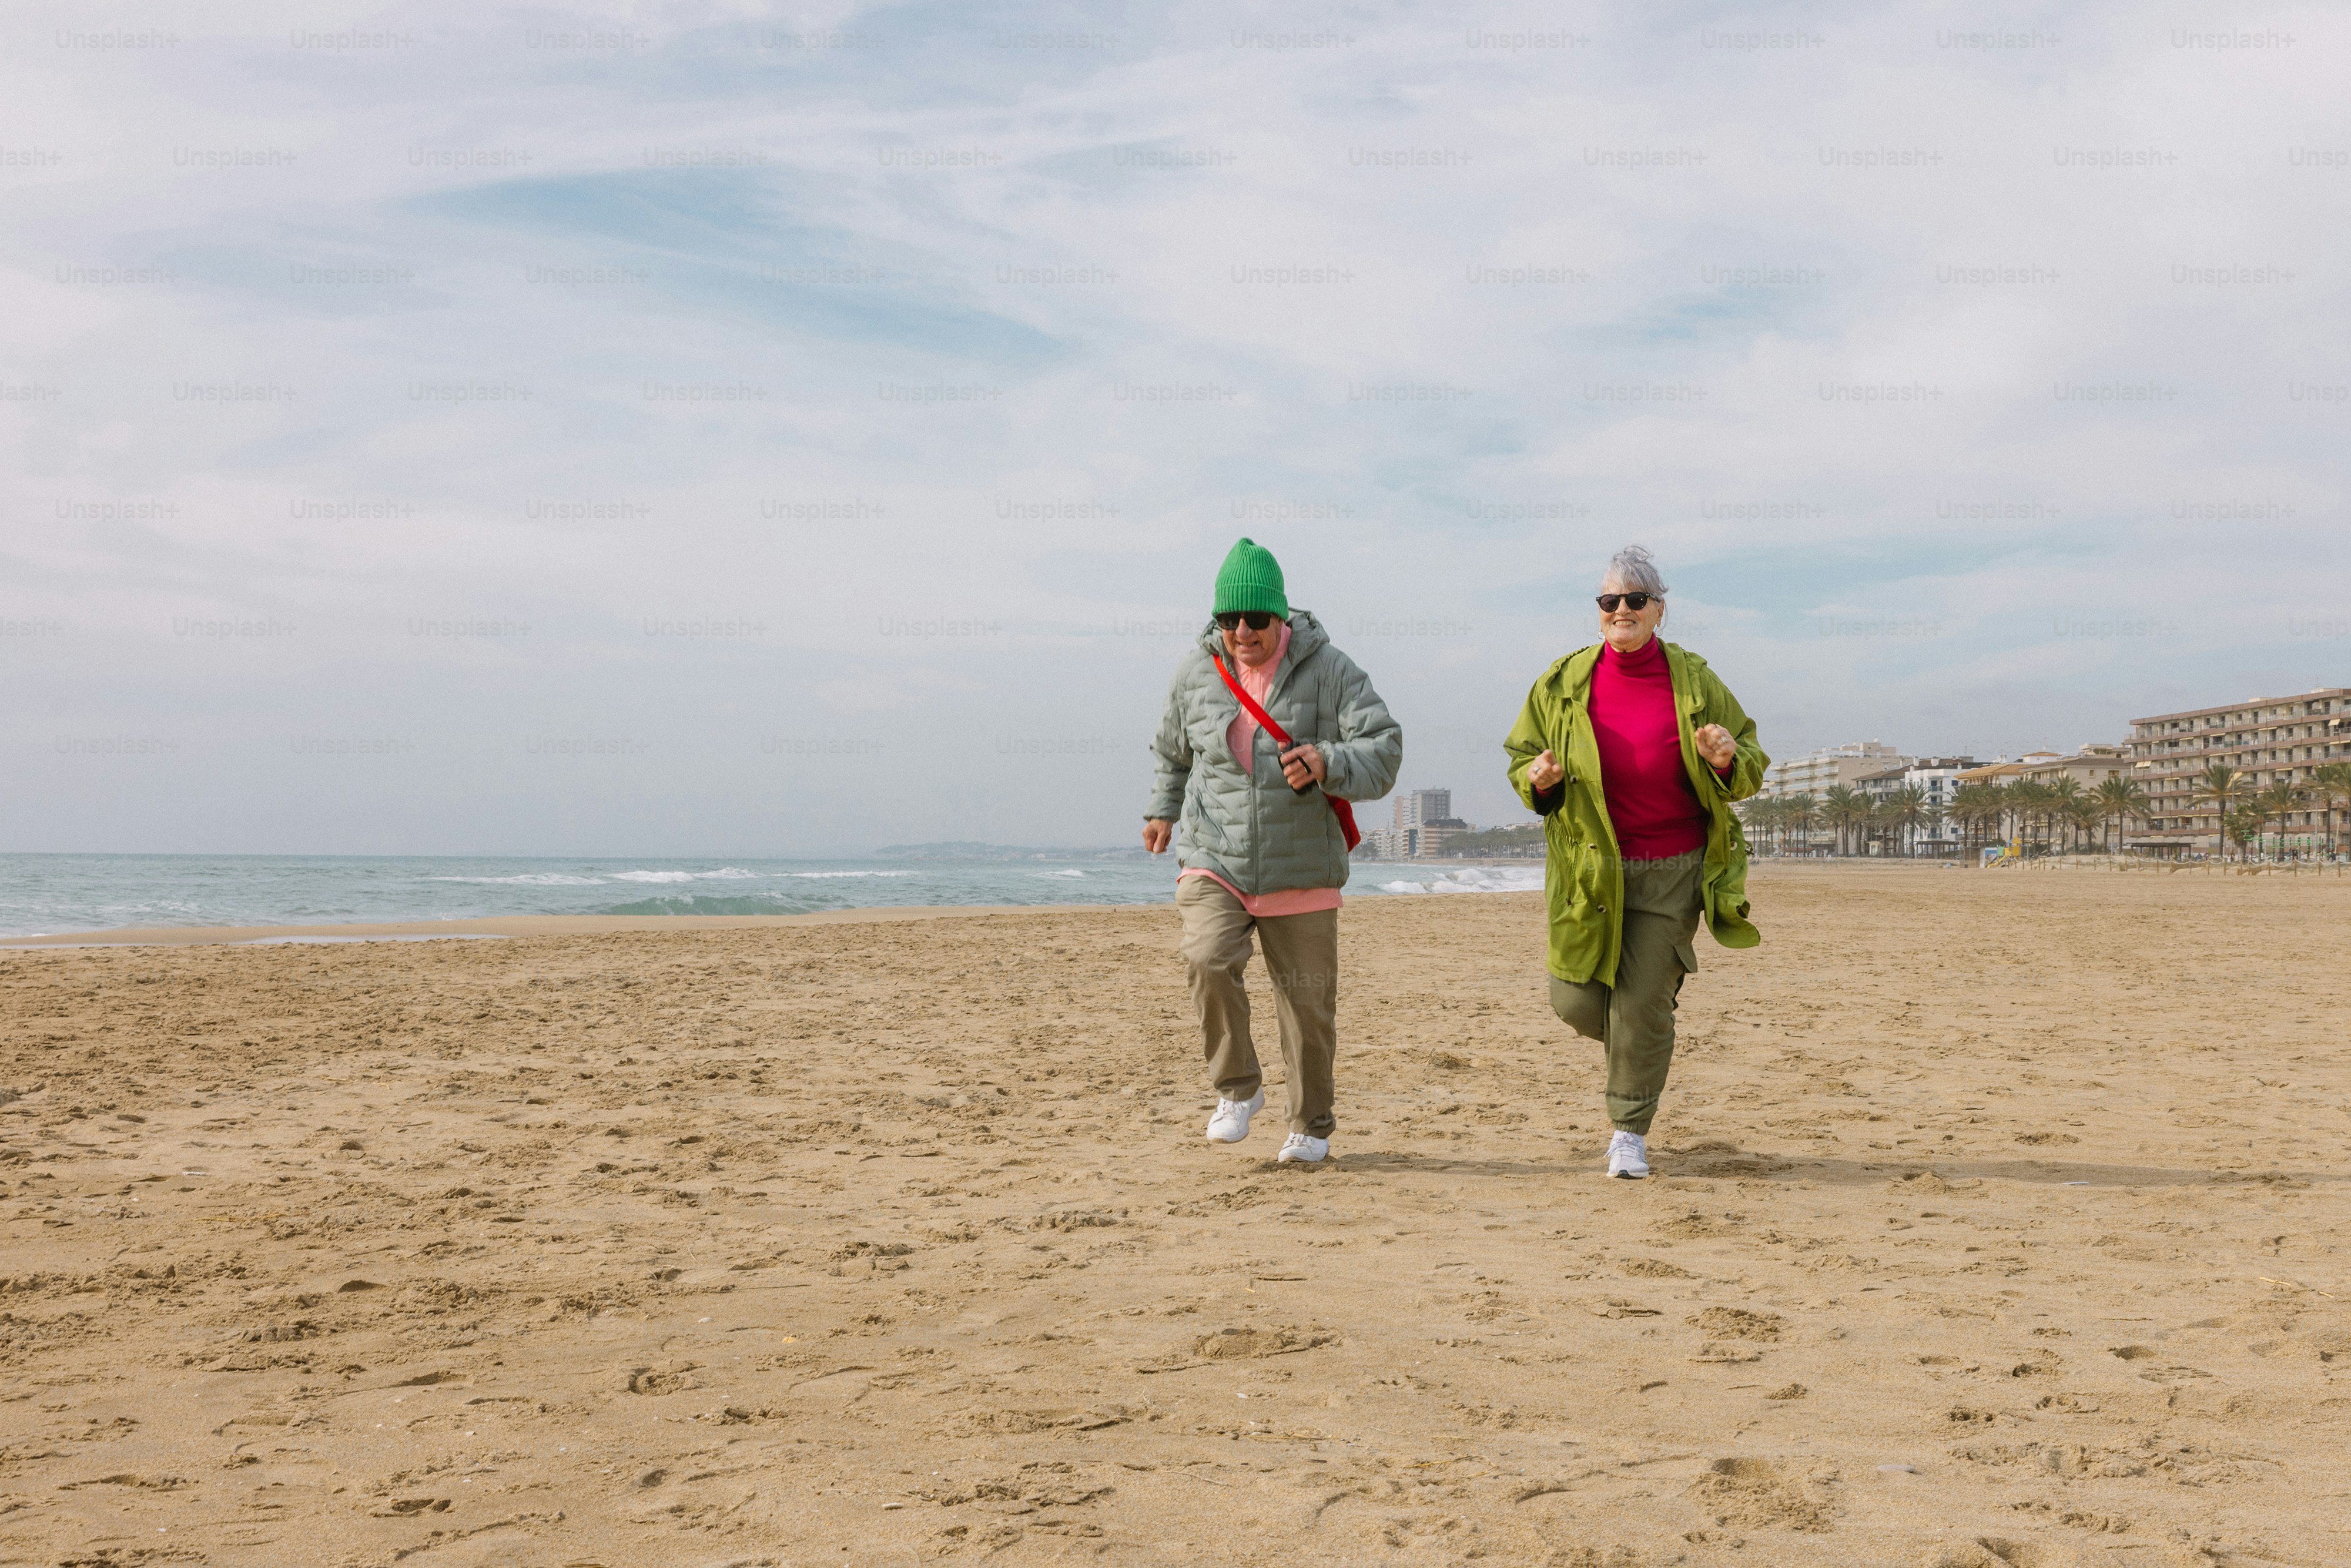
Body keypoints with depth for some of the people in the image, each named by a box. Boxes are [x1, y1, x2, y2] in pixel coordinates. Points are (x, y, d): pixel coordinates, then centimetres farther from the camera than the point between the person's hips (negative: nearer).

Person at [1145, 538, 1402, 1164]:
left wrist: (1328, 764, -29)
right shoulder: (1195, 673, 4)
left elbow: (1384, 747, -12)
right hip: (1213, 862, 1)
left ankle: (1311, 1127, 26)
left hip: (1301, 871, -1)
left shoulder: (1327, 669, -4)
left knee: (1308, 1002, 5)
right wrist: (1163, 810, 21)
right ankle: (1238, 1089, -3)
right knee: (1207, 960, -25)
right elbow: (1171, 750, 25)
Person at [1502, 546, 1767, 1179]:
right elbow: (1522, 758, 9)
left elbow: (1753, 764, 6)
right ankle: (1635, 1041, 37)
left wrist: (1728, 761, -17)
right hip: (1590, 866, 2)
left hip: (1673, 869, -1)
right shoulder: (1565, 683, -2)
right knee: (1576, 1003, 1)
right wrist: (1537, 779, -15)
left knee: (1643, 1006, -3)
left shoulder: (1695, 682, -3)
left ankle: (1631, 1132, 17)